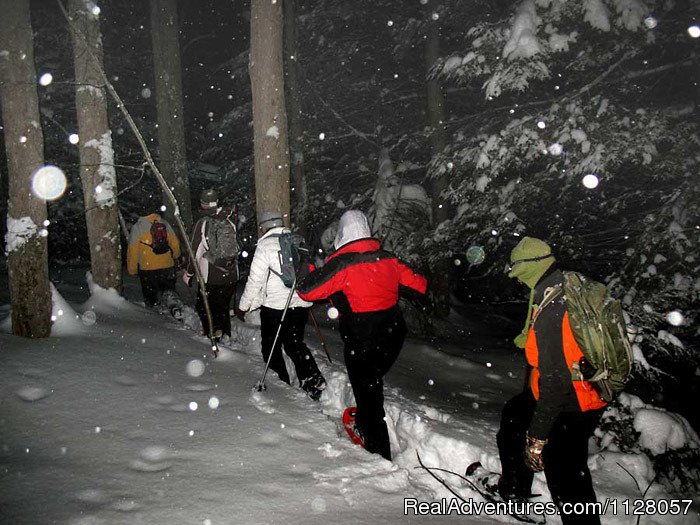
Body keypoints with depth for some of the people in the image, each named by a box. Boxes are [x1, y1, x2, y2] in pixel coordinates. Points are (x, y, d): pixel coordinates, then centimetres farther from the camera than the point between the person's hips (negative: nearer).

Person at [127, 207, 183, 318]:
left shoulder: (137, 227, -8)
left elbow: (132, 251, -6)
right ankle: (174, 304, -15)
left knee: (150, 295, 17)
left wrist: (132, 270, 6)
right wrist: (175, 257, 27)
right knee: (169, 289, 11)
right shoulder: (164, 224, 0)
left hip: (147, 269, -2)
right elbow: (175, 243, 6)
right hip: (168, 267, 2)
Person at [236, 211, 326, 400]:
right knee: (295, 343, 16)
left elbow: (255, 280, -10)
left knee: (271, 345, 13)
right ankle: (313, 379, 0)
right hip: (300, 303, 6)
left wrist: (243, 306, 1)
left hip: (275, 305, -5)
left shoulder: (265, 245, -10)